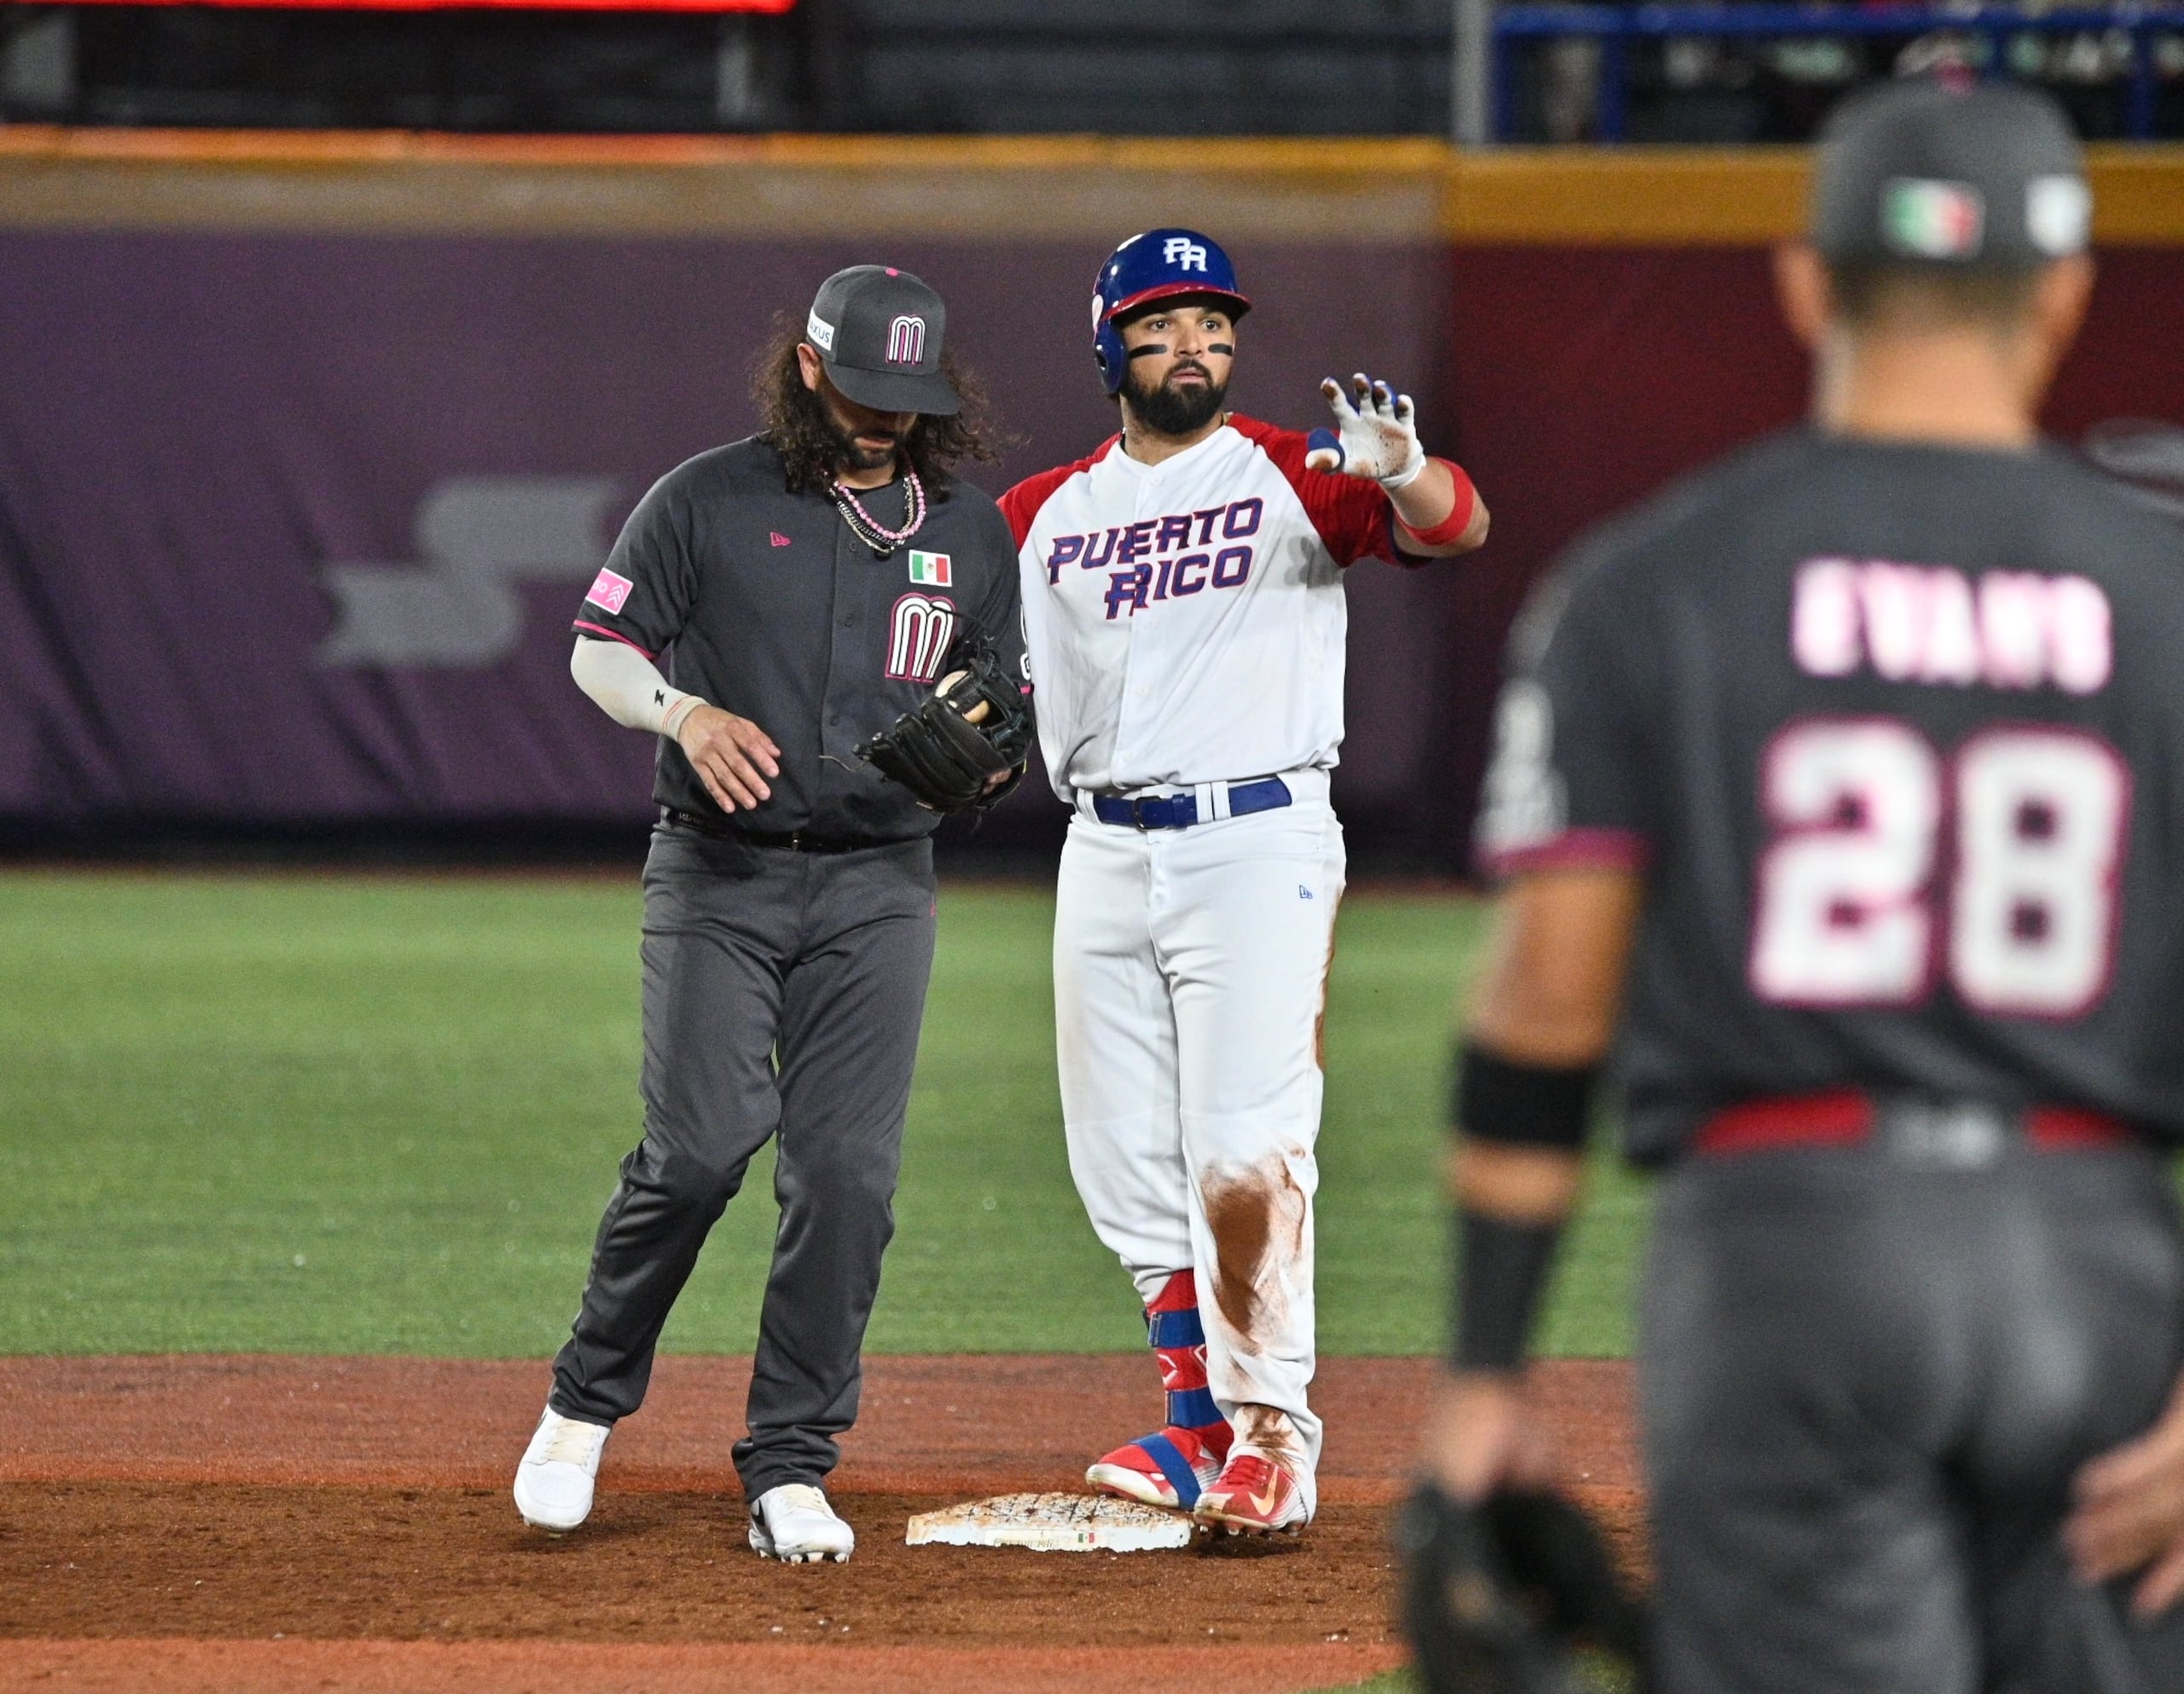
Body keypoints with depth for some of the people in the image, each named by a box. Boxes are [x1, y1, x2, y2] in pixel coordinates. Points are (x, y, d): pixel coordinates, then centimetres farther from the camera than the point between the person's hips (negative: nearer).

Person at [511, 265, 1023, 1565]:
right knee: (701, 1149, -14)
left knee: (847, 1174, -6)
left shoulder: (971, 530, 9)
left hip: (879, 885, 2)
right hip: (717, 874, -2)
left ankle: (791, 1472, 2)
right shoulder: (710, 502, 1)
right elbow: (600, 648, 5)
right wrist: (686, 712, -15)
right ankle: (589, 1400, 8)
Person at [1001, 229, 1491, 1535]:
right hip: (1107, 853, 5)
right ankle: (1199, 1420, 16)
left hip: (1260, 840, -5)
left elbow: (1456, 528, -16)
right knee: (1132, 1168, 6)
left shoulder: (1292, 475, -1)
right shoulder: (1043, 516, 13)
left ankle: (1272, 1434, -6)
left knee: (1244, 1157, -13)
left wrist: (1399, 469, -39)